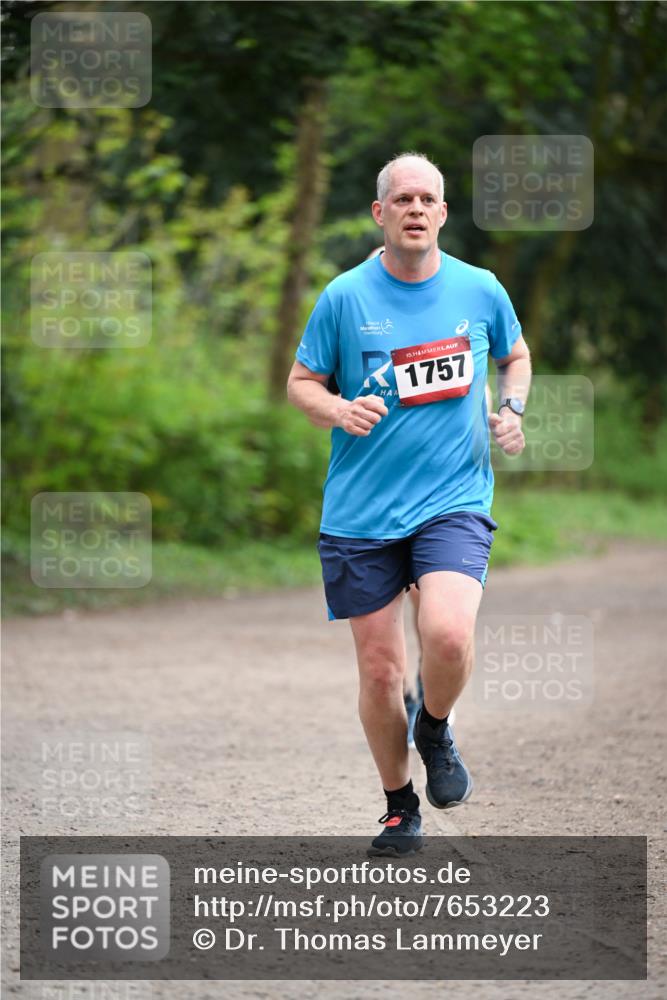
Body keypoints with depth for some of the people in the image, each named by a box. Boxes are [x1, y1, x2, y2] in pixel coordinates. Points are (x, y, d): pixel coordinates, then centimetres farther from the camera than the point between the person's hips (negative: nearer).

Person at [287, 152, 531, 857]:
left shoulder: (480, 290, 3)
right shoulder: (345, 296, -1)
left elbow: (515, 355, 23)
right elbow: (300, 381, 8)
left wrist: (511, 410, 3)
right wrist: (336, 409, -14)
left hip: (454, 500, 0)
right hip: (360, 514, 1)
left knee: (447, 634, -25)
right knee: (379, 669, 2)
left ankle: (435, 731, 8)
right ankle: (399, 806, 23)